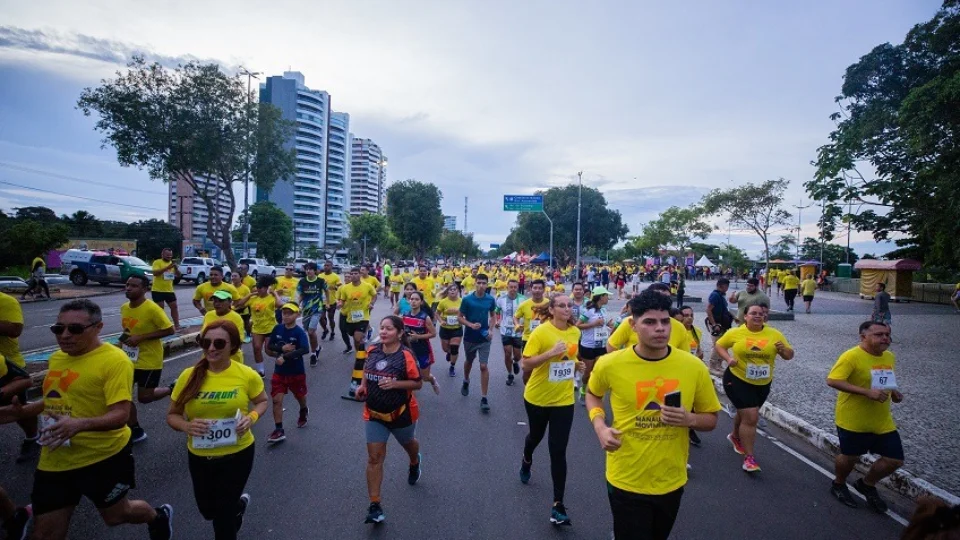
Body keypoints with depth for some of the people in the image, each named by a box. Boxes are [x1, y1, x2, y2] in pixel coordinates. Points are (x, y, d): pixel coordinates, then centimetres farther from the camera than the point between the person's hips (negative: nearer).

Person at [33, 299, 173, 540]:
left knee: (115, 515, 16)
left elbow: (120, 416, -26)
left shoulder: (114, 360, -20)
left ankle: (159, 516, 45)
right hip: (54, 461, 6)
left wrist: (80, 424, -41)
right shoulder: (56, 358, 5)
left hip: (104, 457, -6)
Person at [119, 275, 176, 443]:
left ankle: (172, 390, 27)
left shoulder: (152, 309, -22)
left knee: (144, 397, -2)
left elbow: (170, 330, -22)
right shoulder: (124, 308, 2)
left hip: (149, 361, -7)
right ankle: (135, 431, 22)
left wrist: (141, 337, -25)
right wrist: (123, 339, 1)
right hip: (129, 359, 7)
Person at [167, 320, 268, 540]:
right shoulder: (189, 376, -12)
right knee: (208, 509, 24)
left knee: (223, 515, 8)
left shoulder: (247, 375, -15)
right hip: (199, 456, 3)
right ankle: (238, 504, 56)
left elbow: (262, 401, 2)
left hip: (237, 454, -3)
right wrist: (186, 426, -22)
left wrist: (251, 417, -18)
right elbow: (172, 415, -1)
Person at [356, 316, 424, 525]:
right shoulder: (372, 351, -7)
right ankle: (375, 506, 8)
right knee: (374, 458, -1)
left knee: (408, 443, 25)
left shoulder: (406, 355, -22)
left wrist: (395, 383, -29)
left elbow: (418, 383, -16)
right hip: (374, 414, 3)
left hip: (401, 413, -3)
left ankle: (414, 463, 61)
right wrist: (362, 386, -5)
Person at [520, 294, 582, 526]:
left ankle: (558, 504, 11)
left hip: (564, 400, 2)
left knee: (558, 451, 0)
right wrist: (550, 353, -33)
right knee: (536, 435, 23)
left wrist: (576, 365, -4)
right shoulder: (541, 331, -19)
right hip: (537, 398, -2)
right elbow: (525, 364, -22)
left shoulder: (575, 332, -2)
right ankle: (527, 460, 58)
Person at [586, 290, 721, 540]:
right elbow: (593, 394, 6)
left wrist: (690, 419, -19)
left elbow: (711, 419, 2)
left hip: (671, 481, 3)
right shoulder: (610, 365, -15)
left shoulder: (694, 367, -11)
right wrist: (600, 427, -11)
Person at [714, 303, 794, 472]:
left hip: (763, 384, 4)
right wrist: (728, 358, -16)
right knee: (750, 417, -10)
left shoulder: (774, 334, -4)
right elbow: (719, 345, 2)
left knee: (746, 413, 22)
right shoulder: (735, 333, -10)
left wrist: (784, 349, -21)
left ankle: (735, 436, 51)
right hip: (738, 380, -4)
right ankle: (749, 457, 2)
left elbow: (789, 355, 1)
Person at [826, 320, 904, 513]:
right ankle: (838, 485, 38)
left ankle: (867, 485, 35)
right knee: (849, 457, 10)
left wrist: (894, 391, 0)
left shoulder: (889, 357, 4)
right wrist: (867, 392, -31)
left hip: (883, 422, 7)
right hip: (853, 421, -7)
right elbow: (832, 381, -27)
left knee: (895, 460, 9)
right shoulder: (851, 356, -21)